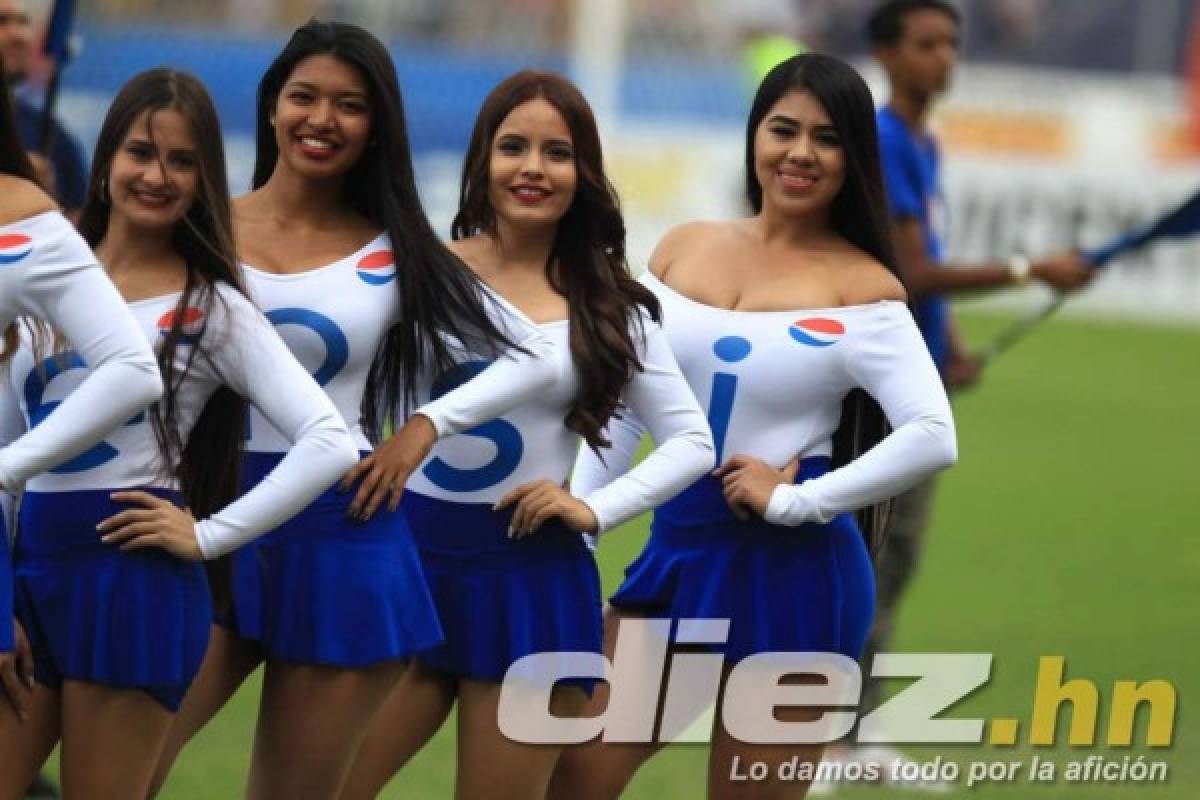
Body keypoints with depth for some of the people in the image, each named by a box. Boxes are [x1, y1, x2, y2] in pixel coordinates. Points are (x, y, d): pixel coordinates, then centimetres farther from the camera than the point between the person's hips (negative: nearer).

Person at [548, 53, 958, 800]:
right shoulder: (682, 249, 6)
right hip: (676, 547, 5)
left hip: (792, 570, -5)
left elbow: (934, 438, -20)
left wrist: (797, 500, -19)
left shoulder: (862, 288, -9)